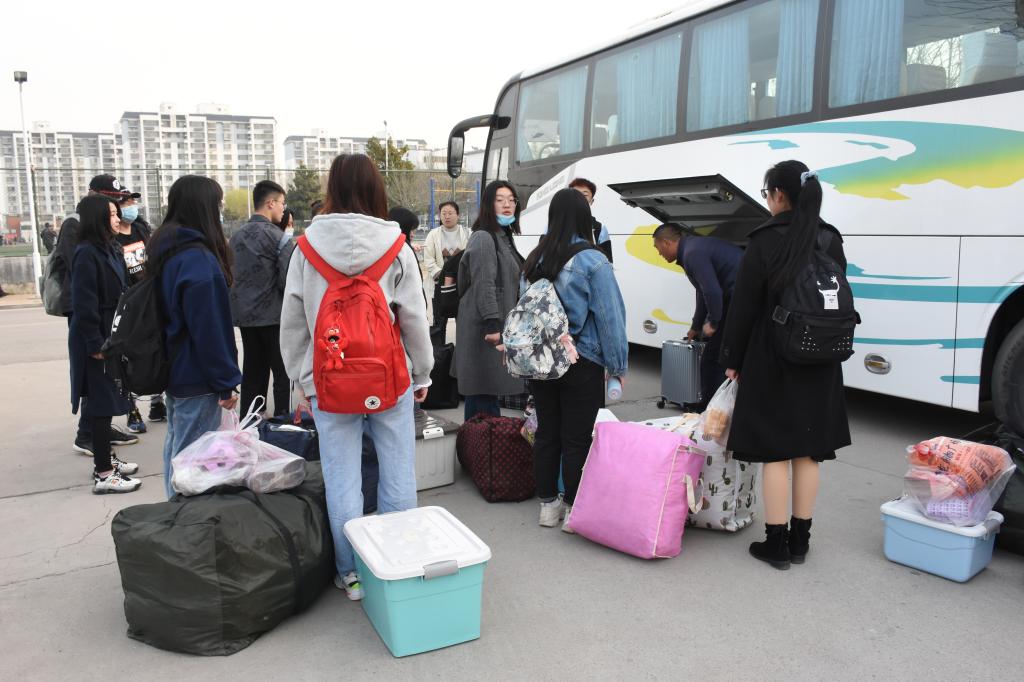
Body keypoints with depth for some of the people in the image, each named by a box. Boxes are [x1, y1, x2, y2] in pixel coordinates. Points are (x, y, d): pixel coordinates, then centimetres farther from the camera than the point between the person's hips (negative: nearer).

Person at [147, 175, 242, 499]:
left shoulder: (165, 249, 9)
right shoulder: (198, 258, -21)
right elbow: (209, 328, -21)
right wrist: (225, 382, -14)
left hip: (172, 371, 10)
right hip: (197, 377, -10)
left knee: (175, 447, 20)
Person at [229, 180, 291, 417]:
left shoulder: (237, 235, 12)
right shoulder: (274, 234, -11)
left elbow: (233, 275, 16)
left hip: (245, 315, 7)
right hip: (273, 316, -7)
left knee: (253, 374, 12)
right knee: (283, 374, -1)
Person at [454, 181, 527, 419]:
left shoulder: (504, 238, 18)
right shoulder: (483, 238, -13)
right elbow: (483, 286, -21)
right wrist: (493, 325, -27)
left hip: (499, 327, 10)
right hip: (486, 328, -10)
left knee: (480, 390, 14)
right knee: (485, 390, -8)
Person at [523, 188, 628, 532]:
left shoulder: (535, 259, 3)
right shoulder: (593, 261, -13)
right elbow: (609, 316, -12)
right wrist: (618, 365, -3)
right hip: (582, 365, -5)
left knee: (546, 433, 14)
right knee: (576, 439, 5)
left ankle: (548, 504, 26)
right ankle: (574, 510, 15)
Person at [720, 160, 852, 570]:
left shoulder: (765, 241, -12)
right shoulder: (832, 241, 6)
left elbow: (745, 306, -10)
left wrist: (732, 359, 0)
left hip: (772, 362, -5)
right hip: (820, 365, 6)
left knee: (775, 452, 2)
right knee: (807, 451, 11)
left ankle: (776, 544, 9)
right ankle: (799, 540, 22)